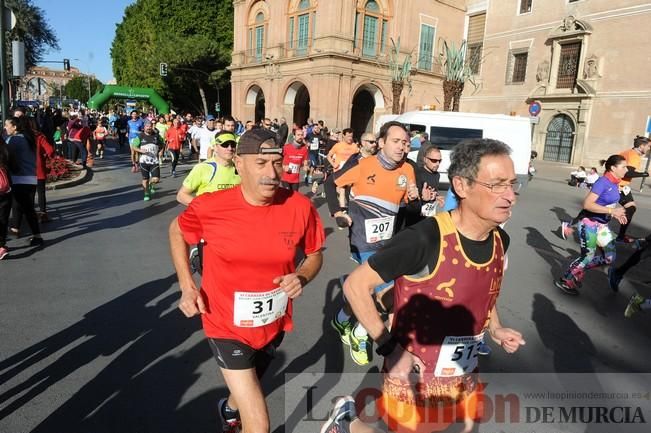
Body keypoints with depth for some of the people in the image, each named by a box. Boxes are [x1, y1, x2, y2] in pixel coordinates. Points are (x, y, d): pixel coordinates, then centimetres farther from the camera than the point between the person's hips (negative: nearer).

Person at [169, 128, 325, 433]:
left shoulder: (300, 207, -18)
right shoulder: (210, 207, -21)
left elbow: (315, 254, -1)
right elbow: (176, 231, 0)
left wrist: (302, 278, -22)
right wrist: (187, 286, -10)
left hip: (274, 324, 4)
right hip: (227, 325, -3)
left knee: (249, 388, 33)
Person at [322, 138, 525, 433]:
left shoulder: (500, 241, -5)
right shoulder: (425, 239, -29)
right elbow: (355, 285, -23)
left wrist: (495, 329, 3)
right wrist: (389, 347, -25)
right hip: (413, 383, -7)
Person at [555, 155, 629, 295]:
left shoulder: (614, 183, 5)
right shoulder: (602, 182, -20)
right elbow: (587, 204, -27)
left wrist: (616, 213, 3)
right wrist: (612, 211, -25)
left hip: (602, 225, 8)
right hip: (589, 223, -8)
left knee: (610, 258, 9)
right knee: (587, 257, 0)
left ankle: (577, 269, 24)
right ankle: (564, 281, 17)